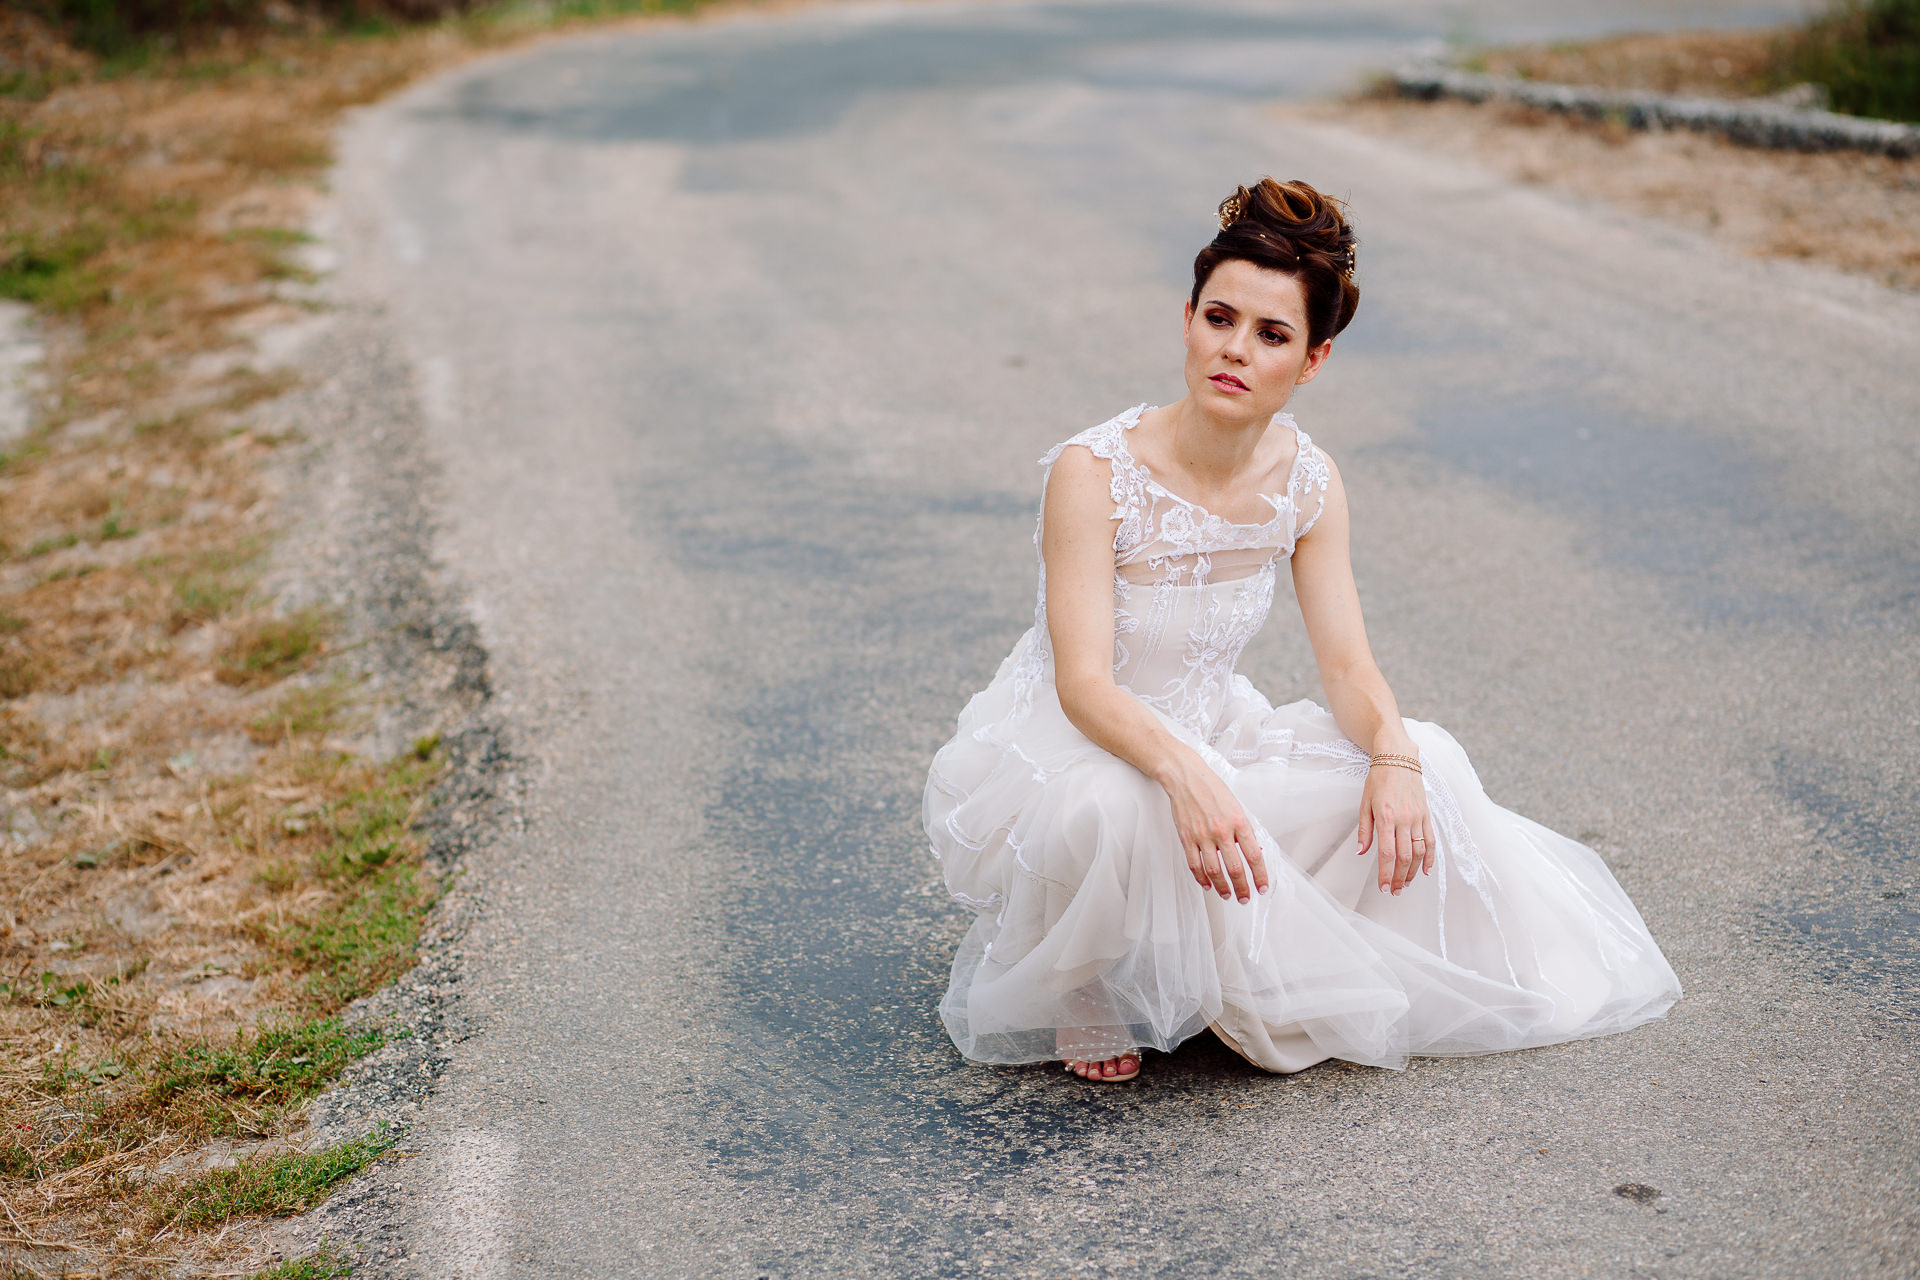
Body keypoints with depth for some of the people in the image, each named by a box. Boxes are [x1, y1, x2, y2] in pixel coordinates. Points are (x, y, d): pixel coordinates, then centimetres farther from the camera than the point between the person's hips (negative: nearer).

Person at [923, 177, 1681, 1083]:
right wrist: (1183, 771, -49)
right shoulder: (1094, 472, -23)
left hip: (1208, 737, 6)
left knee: (1425, 765, -13)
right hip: (1057, 753, -5)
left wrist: (1394, 752, -27)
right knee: (1112, 810, -40)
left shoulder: (1306, 482, -7)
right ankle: (1081, 999, -7)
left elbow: (1348, 667, -6)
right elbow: (1083, 684, -30)